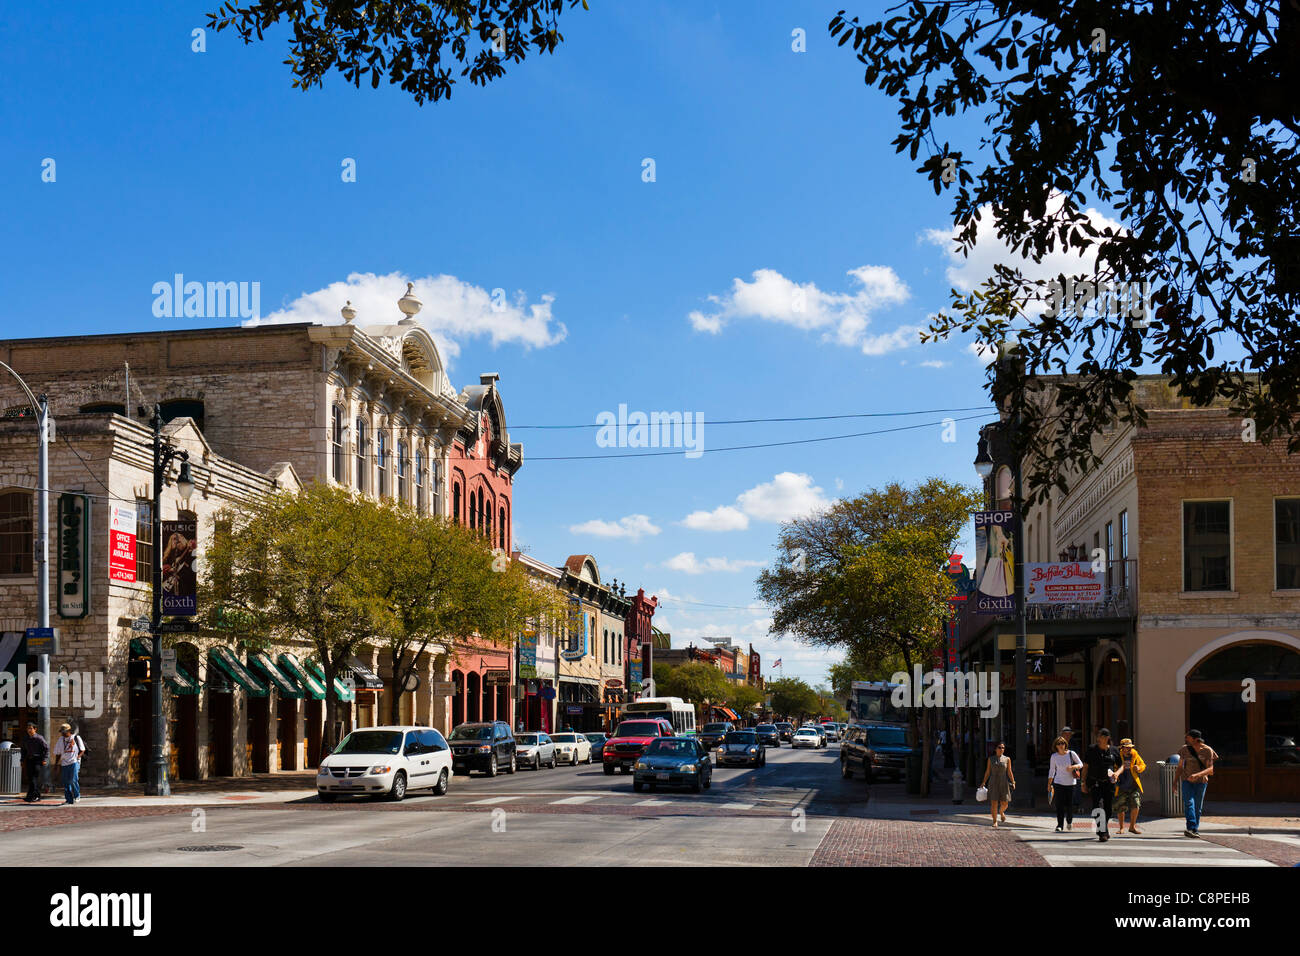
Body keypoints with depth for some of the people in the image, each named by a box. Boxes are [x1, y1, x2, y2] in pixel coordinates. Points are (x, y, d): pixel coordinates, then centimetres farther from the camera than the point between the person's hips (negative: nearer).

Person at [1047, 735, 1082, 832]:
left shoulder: (1071, 754, -3)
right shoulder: (1054, 756, 1)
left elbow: (1081, 764, 4)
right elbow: (1051, 771, 9)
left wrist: (1073, 767, -17)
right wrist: (1049, 784, 9)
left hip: (1071, 783, 0)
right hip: (1059, 783, 0)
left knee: (1070, 805, 2)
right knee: (1059, 805, -8)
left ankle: (1069, 821, 30)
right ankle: (1060, 825, -3)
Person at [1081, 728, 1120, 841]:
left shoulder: (1113, 751, 7)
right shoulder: (1092, 750, 1)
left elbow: (1118, 767, 16)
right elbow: (1085, 767, 4)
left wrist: (1116, 774, -8)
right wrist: (1084, 783, -1)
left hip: (1109, 783, 3)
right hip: (1095, 783, -3)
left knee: (1109, 809, 6)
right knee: (1098, 806, -17)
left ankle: (1104, 827, 33)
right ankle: (1102, 832, -16)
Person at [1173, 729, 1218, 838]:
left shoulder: (1207, 750, -10)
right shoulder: (1185, 749, -3)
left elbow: (1210, 769, -16)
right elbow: (1180, 767, 4)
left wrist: (1197, 775, -31)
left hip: (1201, 781, -1)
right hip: (1187, 781, 1)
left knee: (1197, 807, 3)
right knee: (1189, 803, -17)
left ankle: (1195, 830, 15)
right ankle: (1191, 829, -27)